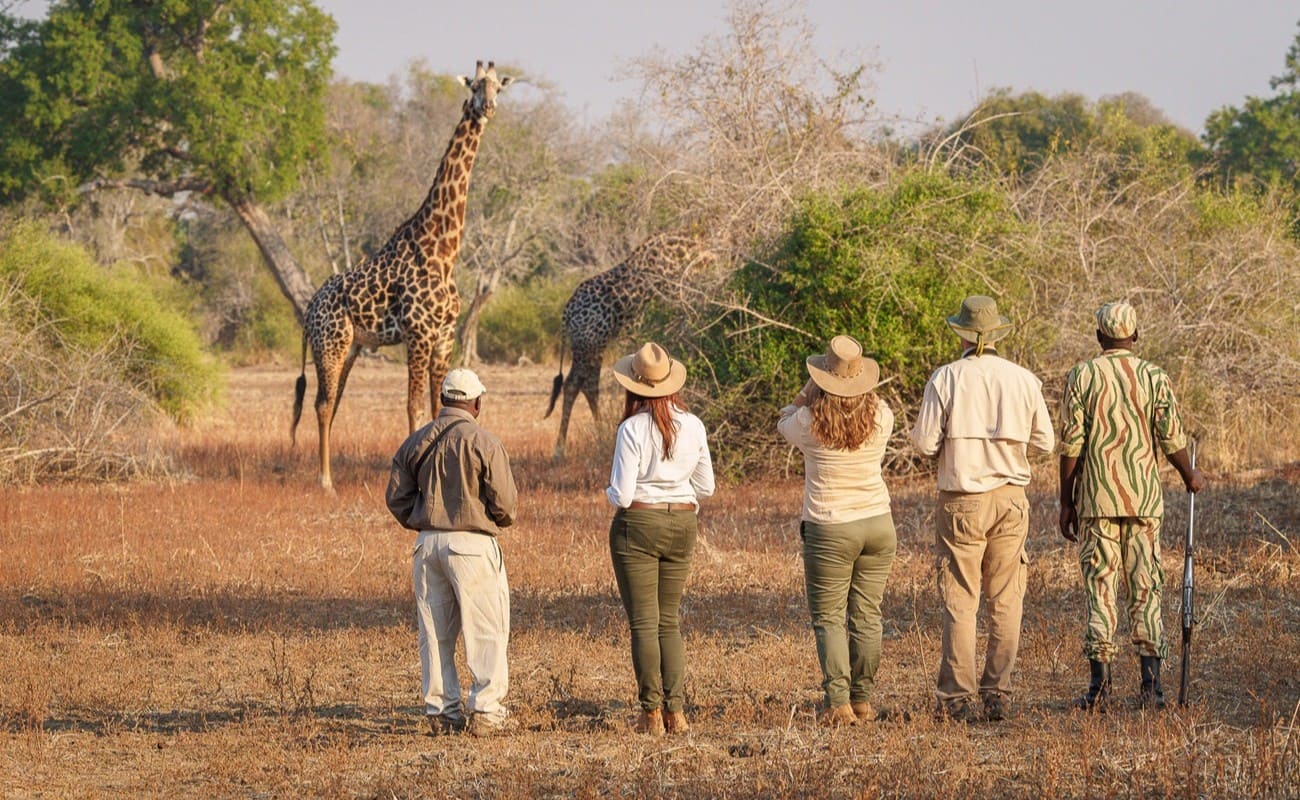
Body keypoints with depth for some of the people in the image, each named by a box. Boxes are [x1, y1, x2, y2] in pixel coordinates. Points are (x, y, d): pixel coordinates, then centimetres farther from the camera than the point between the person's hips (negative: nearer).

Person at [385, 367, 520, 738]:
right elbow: (504, 502, -9)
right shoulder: (483, 443, -10)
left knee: (434, 633, 10)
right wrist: (502, 519, 12)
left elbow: (397, 498, 8)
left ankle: (441, 711, 12)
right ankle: (485, 710, -4)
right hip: (472, 543, -6)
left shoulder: (415, 442, 7)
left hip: (427, 543, 6)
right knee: (486, 630, 0)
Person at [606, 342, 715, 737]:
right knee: (669, 621, 14)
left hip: (638, 524, -5)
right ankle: (676, 710, 6)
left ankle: (652, 713, -1)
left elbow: (621, 494, -14)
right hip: (683, 526, 5)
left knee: (644, 622, 1)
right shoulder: (693, 426, 1)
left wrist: (611, 490, 8)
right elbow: (706, 486, 7)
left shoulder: (632, 429, -14)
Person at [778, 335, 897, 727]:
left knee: (828, 618, 2)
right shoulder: (880, 416, -5)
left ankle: (839, 703, -8)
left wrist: (808, 391, 12)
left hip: (828, 529, -3)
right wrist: (858, 384, 19)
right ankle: (862, 701, 12)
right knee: (867, 614, 9)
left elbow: (784, 423, 11)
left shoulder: (810, 421, -12)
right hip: (878, 524, 3)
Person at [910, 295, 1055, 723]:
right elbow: (1045, 442, 7)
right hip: (1010, 498, 2)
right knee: (1005, 602, 8)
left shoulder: (946, 379, -7)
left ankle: (956, 698, 0)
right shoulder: (1023, 380, 0)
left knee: (960, 602, 2)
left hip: (962, 501, -2)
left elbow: (924, 443, -9)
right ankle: (998, 695, 6)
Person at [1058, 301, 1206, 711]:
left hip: (1097, 497, -1)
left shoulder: (1083, 375, -2)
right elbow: (1171, 437, -1)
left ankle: (1099, 685, -5)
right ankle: (1151, 685, 2)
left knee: (1100, 587, 0)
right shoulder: (1154, 377, 1)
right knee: (1146, 588, 5)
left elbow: (1071, 443, -4)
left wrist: (1066, 503, 3)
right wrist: (1190, 476, 19)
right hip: (1145, 500, 1)